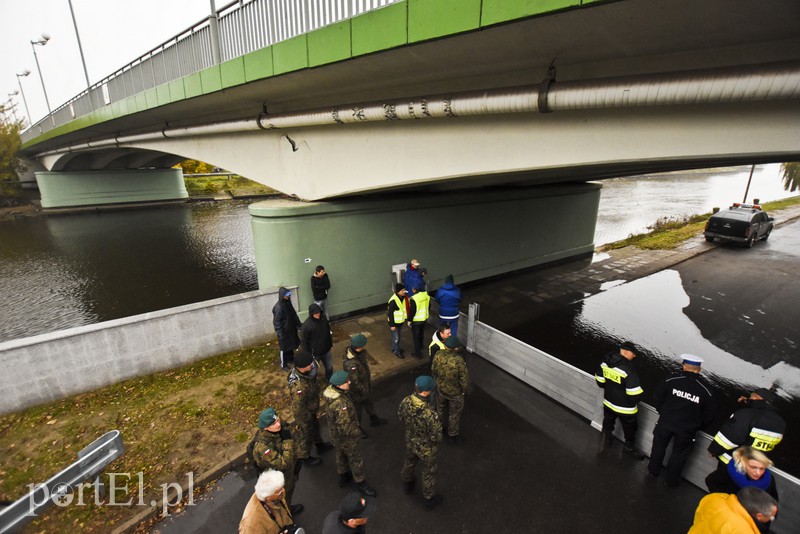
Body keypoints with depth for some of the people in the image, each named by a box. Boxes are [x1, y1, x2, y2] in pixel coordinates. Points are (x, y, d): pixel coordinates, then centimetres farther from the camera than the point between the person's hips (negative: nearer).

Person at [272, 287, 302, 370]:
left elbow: (293, 314, 9)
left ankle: (291, 358, 44)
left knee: (291, 344, 23)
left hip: (291, 328, 8)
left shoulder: (288, 302, -3)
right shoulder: (278, 307, -27)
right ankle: (283, 364, 25)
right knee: (284, 347, 8)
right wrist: (280, 333, -21)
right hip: (283, 330, -8)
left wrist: (298, 324, 14)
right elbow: (277, 322, -22)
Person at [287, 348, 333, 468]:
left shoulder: (298, 371, -20)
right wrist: (304, 424, -15)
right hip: (304, 414, -7)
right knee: (305, 436, 21)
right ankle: (305, 458, 50)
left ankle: (320, 445, 60)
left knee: (315, 426, 32)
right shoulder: (299, 387, -46)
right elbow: (298, 409, -31)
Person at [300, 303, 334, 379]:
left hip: (326, 350, 5)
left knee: (329, 367, 23)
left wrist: (330, 343, 12)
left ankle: (330, 380, 50)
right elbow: (304, 341, -17)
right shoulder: (306, 325, -27)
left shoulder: (324, 318, -10)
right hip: (314, 353, -5)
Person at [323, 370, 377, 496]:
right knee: (355, 459, 15)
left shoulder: (331, 391, -14)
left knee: (341, 454, 30)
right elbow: (345, 427, -34)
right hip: (345, 437, -8)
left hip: (335, 434, 8)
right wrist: (357, 432, -14)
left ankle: (343, 476, 53)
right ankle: (360, 482, 37)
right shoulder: (341, 403, -42)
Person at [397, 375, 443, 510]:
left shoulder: (405, 402, -25)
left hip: (410, 442, 5)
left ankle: (407, 485, 62)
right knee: (428, 472, 23)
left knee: (409, 463, 34)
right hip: (426, 448, -5)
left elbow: (401, 417, -4)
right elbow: (436, 437, -28)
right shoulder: (430, 415, -43)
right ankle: (429, 499, 48)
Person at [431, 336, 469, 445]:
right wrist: (464, 390, -2)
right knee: (454, 414, 20)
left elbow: (433, 370, -4)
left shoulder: (438, 355, -22)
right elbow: (464, 379, -23)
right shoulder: (459, 361, -36)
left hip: (440, 389, 4)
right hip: (455, 392, -4)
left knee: (440, 409, 29)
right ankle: (452, 436, 39)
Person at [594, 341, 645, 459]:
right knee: (630, 428, 22)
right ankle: (629, 448, 42)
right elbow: (634, 392, -27)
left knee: (608, 422, 29)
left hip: (608, 402, 5)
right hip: (625, 408, -5)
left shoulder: (605, 360, -12)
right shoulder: (628, 368, -32)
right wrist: (635, 402, -5)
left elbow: (600, 380, 1)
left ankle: (608, 438, 51)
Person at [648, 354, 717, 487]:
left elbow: (657, 398, -6)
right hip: (687, 430, 0)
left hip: (665, 422, 0)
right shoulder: (705, 390, -13)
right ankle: (671, 480, 34)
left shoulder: (671, 380, -15)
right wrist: (696, 425, 12)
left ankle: (653, 470, 40)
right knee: (679, 454, 19)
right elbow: (709, 415, -4)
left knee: (659, 446, 22)